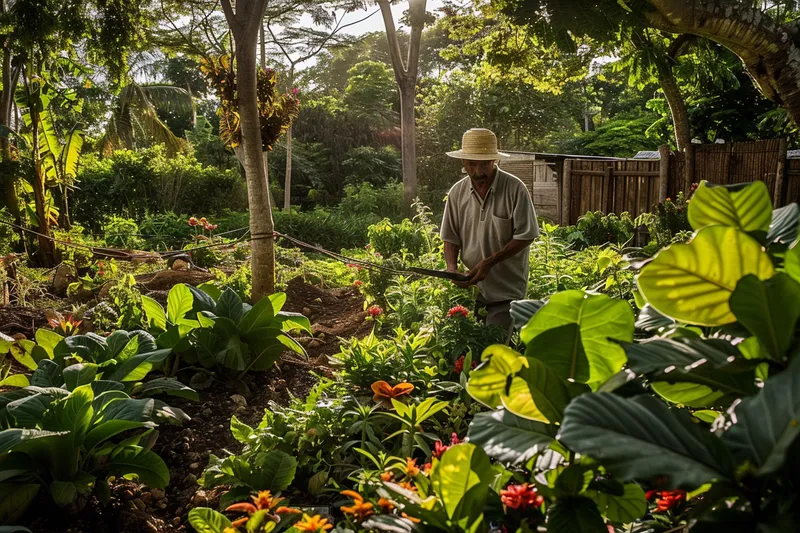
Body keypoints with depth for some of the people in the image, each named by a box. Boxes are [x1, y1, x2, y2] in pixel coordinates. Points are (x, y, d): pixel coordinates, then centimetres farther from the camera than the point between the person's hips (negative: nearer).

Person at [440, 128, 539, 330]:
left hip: (505, 291, -4)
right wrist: (452, 267, -11)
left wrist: (489, 262, -17)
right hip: (469, 286, 4)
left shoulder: (515, 189, -11)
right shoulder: (457, 192, 3)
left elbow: (525, 236, -10)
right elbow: (450, 238, 8)